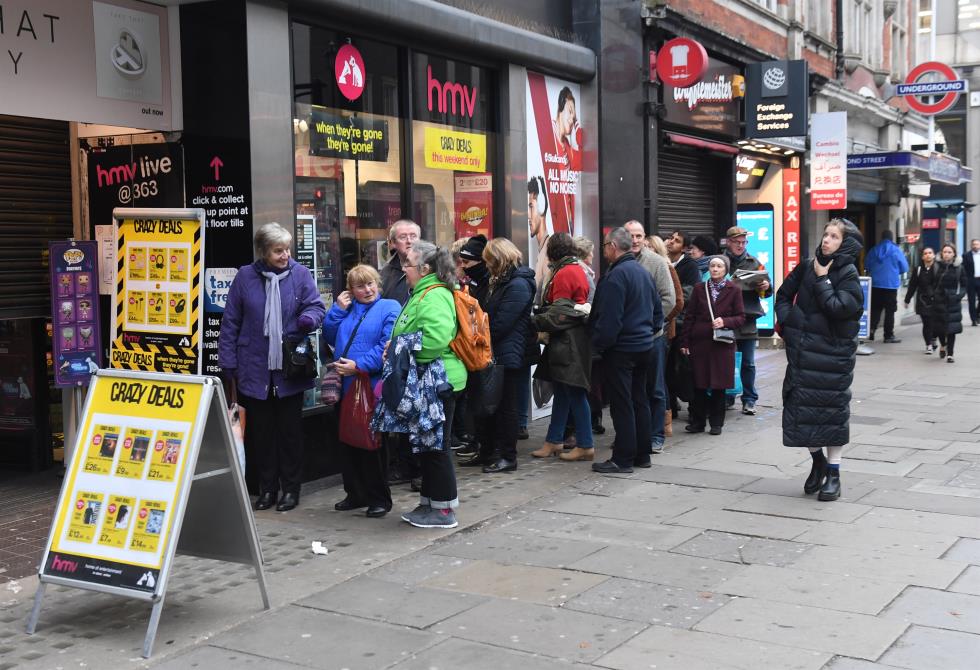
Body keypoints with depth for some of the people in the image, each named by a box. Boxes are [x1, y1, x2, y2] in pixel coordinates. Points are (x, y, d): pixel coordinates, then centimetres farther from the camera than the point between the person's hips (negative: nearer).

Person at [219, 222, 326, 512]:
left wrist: (309, 318, -25)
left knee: (290, 431, 7)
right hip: (255, 370, 1)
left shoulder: (300, 274, 0)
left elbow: (315, 305, 0)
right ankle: (267, 488, 21)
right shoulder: (245, 277, 1)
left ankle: (290, 489, 18)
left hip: (290, 370, -1)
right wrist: (228, 363, -1)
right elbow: (230, 322, 3)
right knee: (261, 432, 9)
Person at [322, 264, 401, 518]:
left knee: (373, 445, 2)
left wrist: (359, 365, -21)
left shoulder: (390, 308, -4)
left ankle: (379, 498, 14)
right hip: (346, 388, 6)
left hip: (373, 388, -6)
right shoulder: (347, 309, 16)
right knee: (347, 443, 12)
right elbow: (330, 337, 12)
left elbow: (388, 346, -15)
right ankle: (356, 494, 25)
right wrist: (338, 309, 2)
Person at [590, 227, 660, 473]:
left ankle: (623, 459, 1)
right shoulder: (643, 272, 11)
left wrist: (598, 345, -11)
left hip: (621, 350, -9)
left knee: (621, 405, -3)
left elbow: (609, 319, -22)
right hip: (644, 346, 9)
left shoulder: (615, 276, -18)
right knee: (640, 400, 14)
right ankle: (642, 455, 21)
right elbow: (658, 310, 17)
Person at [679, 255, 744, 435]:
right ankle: (698, 422, 13)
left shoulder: (733, 290, 3)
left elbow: (741, 317, 4)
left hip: (722, 343, -1)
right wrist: (685, 342, 2)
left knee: (719, 385, 3)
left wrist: (725, 321, -15)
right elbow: (690, 316, 7)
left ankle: (716, 423, 14)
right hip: (700, 341, 1)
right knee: (699, 384, 3)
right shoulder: (699, 288, 7)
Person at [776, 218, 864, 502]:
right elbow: (784, 294, 16)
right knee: (801, 405, 5)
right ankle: (817, 461, 26)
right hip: (802, 350, 4)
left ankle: (833, 473, 11)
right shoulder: (807, 267, 5)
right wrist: (787, 321, 3)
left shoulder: (849, 275, -7)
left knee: (832, 409, 1)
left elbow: (837, 308, -21)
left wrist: (822, 279, -13)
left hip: (833, 352, -4)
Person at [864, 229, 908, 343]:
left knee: (875, 309, 11)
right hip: (891, 285, -3)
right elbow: (905, 268, -4)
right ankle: (889, 335, 5)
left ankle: (871, 332, 3)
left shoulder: (874, 249, 1)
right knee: (890, 310, 4)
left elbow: (866, 264, 5)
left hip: (875, 284, 3)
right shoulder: (896, 250, -7)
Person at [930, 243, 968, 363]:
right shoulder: (936, 266, 1)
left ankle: (950, 354, 7)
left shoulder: (959, 268, 1)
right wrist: (933, 294, -4)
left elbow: (964, 285, 5)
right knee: (939, 326, 7)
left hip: (953, 302, -1)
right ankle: (943, 345, 37)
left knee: (951, 328, -2)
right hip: (939, 301, 1)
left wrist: (959, 295, -8)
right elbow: (931, 284, 6)